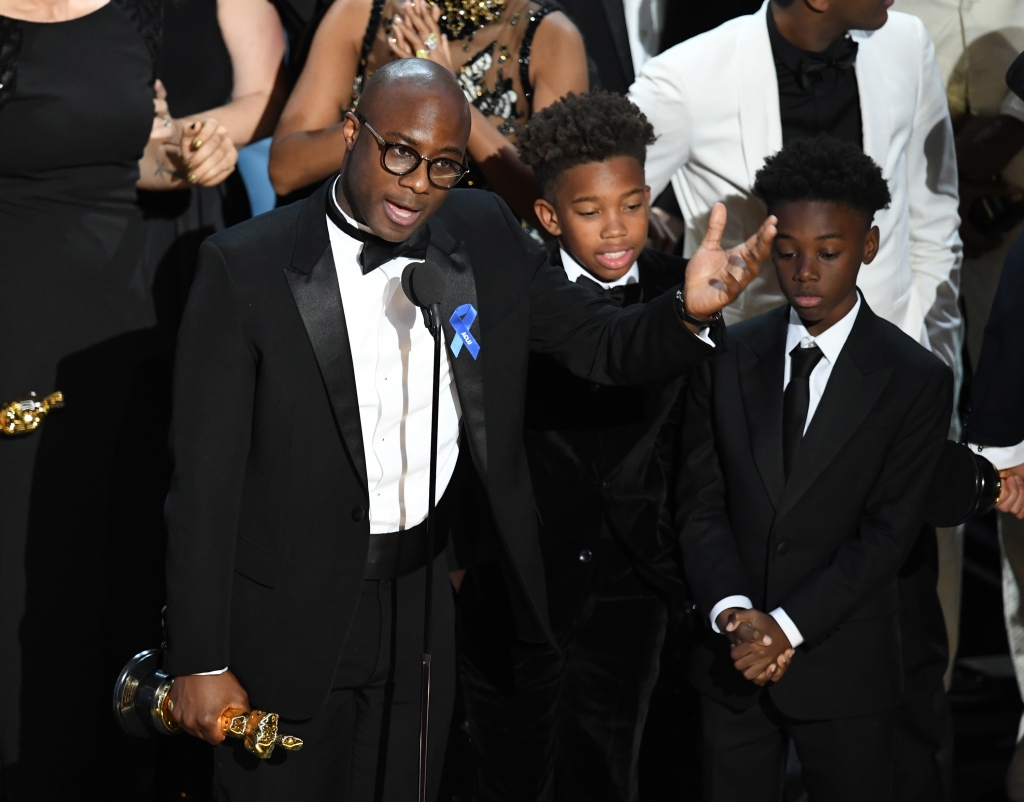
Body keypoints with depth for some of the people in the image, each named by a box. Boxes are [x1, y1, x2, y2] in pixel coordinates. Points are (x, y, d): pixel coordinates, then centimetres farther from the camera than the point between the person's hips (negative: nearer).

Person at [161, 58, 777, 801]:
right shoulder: (245, 267, -14)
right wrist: (200, 662, -12)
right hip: (292, 617, -4)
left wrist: (690, 311, -21)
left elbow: (603, 347, 2)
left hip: (426, 603, 4)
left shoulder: (487, 236, -1)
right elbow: (206, 477, -12)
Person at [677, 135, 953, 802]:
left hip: (844, 669, -2)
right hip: (732, 657, 2)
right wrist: (733, 611, -15)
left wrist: (788, 624, -17)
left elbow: (889, 532, -10)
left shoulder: (918, 381, -5)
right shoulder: (728, 357, 3)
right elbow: (701, 502, 1)